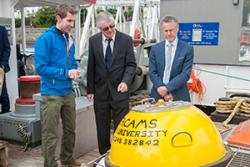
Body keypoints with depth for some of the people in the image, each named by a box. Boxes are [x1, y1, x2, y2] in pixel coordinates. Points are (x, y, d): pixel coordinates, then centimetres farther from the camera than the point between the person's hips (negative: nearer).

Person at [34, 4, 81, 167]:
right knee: (51, 135, 1)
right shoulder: (45, 39, -13)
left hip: (68, 92, 8)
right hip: (52, 94, -7)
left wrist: (74, 71, -5)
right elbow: (41, 67, -17)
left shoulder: (69, 39, 9)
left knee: (70, 129, 20)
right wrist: (66, 73, -18)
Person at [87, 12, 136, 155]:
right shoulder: (93, 40, 2)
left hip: (119, 90, -2)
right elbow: (91, 66, 6)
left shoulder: (126, 39, -4)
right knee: (102, 127, 11)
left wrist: (125, 81, -22)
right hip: (100, 91, 2)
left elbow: (131, 64, -4)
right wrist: (90, 89, 5)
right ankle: (104, 155, 25)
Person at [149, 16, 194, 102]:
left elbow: (186, 74, -7)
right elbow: (152, 72, 1)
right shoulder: (155, 48, 5)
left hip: (179, 96, -1)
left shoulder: (188, 49, -1)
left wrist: (167, 88, -16)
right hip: (158, 95, 2)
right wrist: (165, 92, -10)